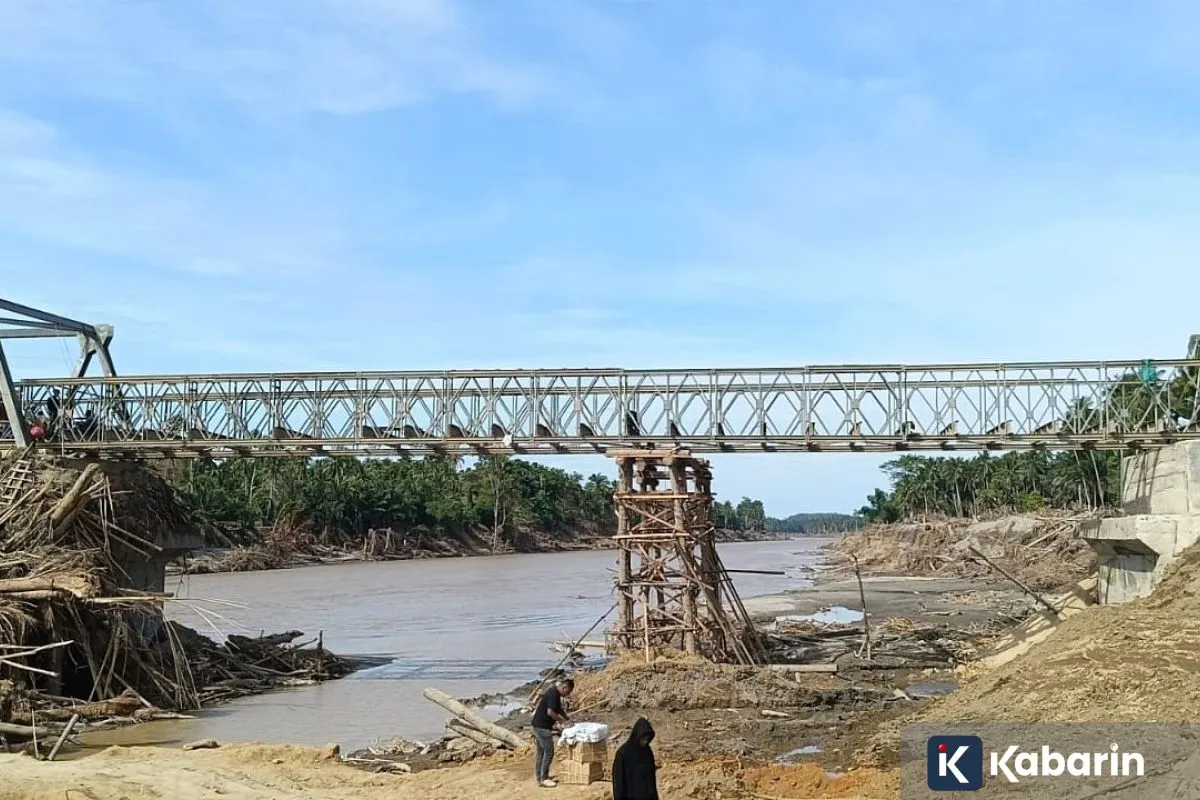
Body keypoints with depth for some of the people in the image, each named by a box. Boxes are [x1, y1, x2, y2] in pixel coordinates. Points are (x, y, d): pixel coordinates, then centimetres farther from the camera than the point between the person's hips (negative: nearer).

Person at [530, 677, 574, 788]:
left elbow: (559, 709, 26)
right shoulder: (553, 694, -19)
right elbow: (550, 712, -27)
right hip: (542, 726, -10)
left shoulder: (555, 693, 13)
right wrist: (560, 720, -12)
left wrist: (567, 718, 14)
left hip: (539, 725, 10)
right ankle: (544, 778, -1)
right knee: (548, 752, -5)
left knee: (541, 753, 14)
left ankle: (540, 778, 19)